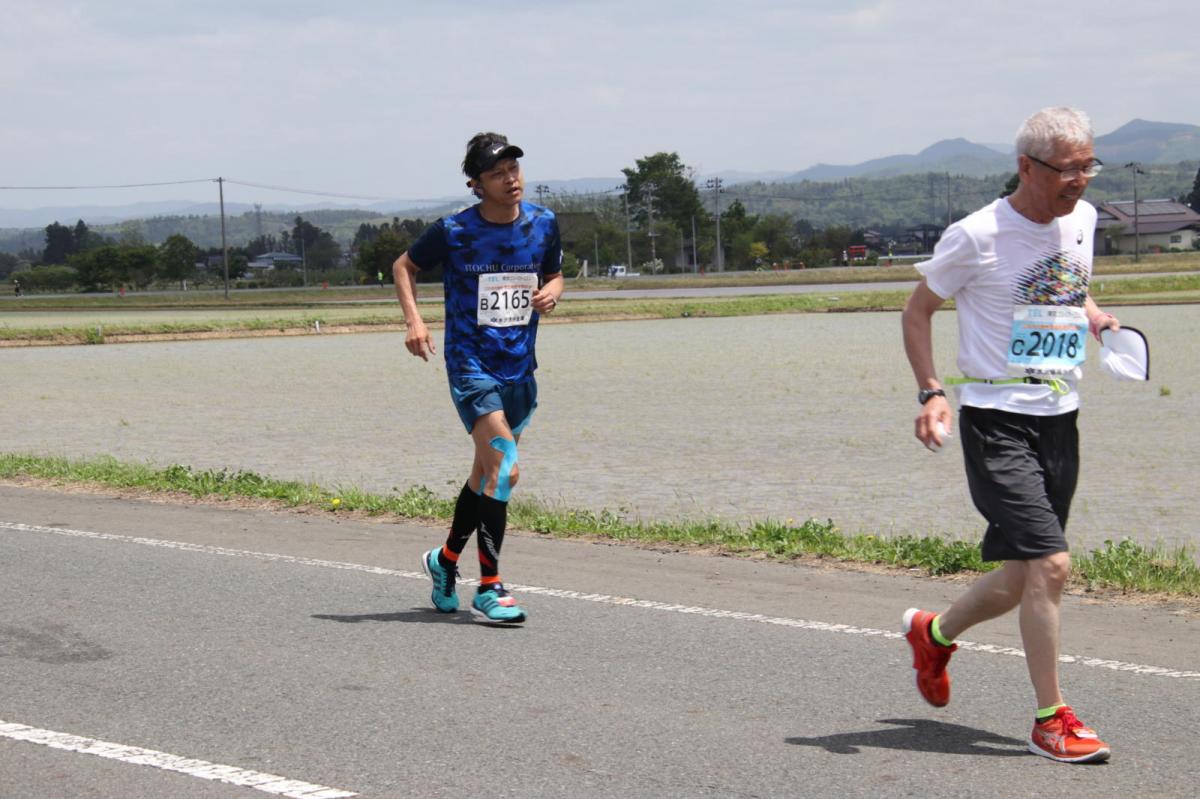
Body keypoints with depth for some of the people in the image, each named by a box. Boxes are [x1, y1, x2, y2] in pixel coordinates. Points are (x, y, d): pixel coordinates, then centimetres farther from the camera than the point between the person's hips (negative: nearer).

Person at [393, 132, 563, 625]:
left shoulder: (543, 224, 2)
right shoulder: (453, 231, -9)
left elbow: (554, 274, 18)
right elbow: (404, 266, 6)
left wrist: (552, 292, -6)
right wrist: (414, 320, -8)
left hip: (520, 366, 6)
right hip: (471, 366, -5)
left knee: (488, 473, 16)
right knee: (503, 469, -18)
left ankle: (446, 559, 38)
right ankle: (488, 591, -13)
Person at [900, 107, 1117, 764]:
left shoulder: (1082, 219, 7)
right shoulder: (977, 236, -13)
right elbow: (918, 310, -2)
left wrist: (1096, 319, 5)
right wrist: (932, 392, -13)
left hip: (1059, 419, 7)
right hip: (996, 419, -7)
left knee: (1024, 576, 11)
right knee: (1050, 563, -17)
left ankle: (934, 633, 39)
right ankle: (1051, 720, -5)